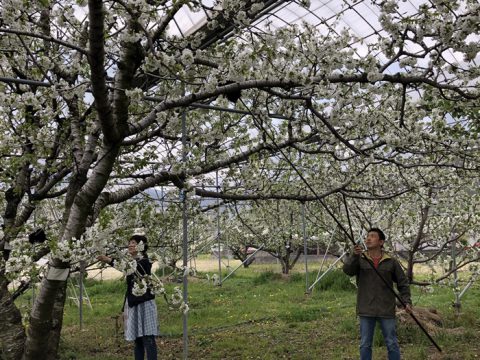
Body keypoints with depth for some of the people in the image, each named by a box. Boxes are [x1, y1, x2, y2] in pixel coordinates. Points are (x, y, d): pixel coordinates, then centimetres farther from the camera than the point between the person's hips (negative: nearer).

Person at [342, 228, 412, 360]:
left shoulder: (391, 262, 1)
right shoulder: (359, 259, 1)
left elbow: (403, 282, 8)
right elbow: (347, 270, -18)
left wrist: (407, 301, -4)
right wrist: (354, 255, -35)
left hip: (386, 310, 0)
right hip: (366, 310, 1)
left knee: (392, 344, 8)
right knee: (365, 345, 9)